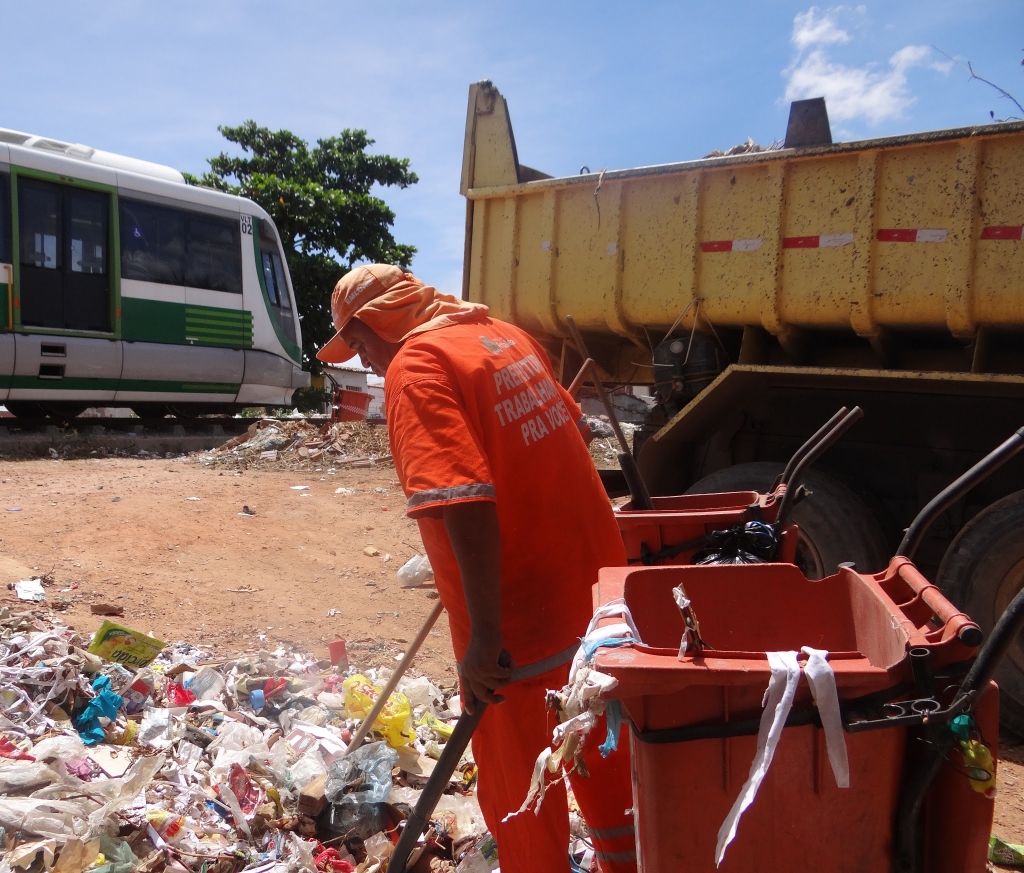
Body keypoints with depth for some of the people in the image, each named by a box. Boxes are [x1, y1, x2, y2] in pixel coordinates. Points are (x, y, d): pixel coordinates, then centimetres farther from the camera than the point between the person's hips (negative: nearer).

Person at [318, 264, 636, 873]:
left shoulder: (415, 367, -16)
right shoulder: (507, 336, 9)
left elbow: (465, 504, -28)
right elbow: (574, 429, 19)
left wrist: (484, 639, -26)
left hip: (523, 614, -9)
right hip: (595, 577, 9)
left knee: (516, 782, 12)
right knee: (599, 743, 28)